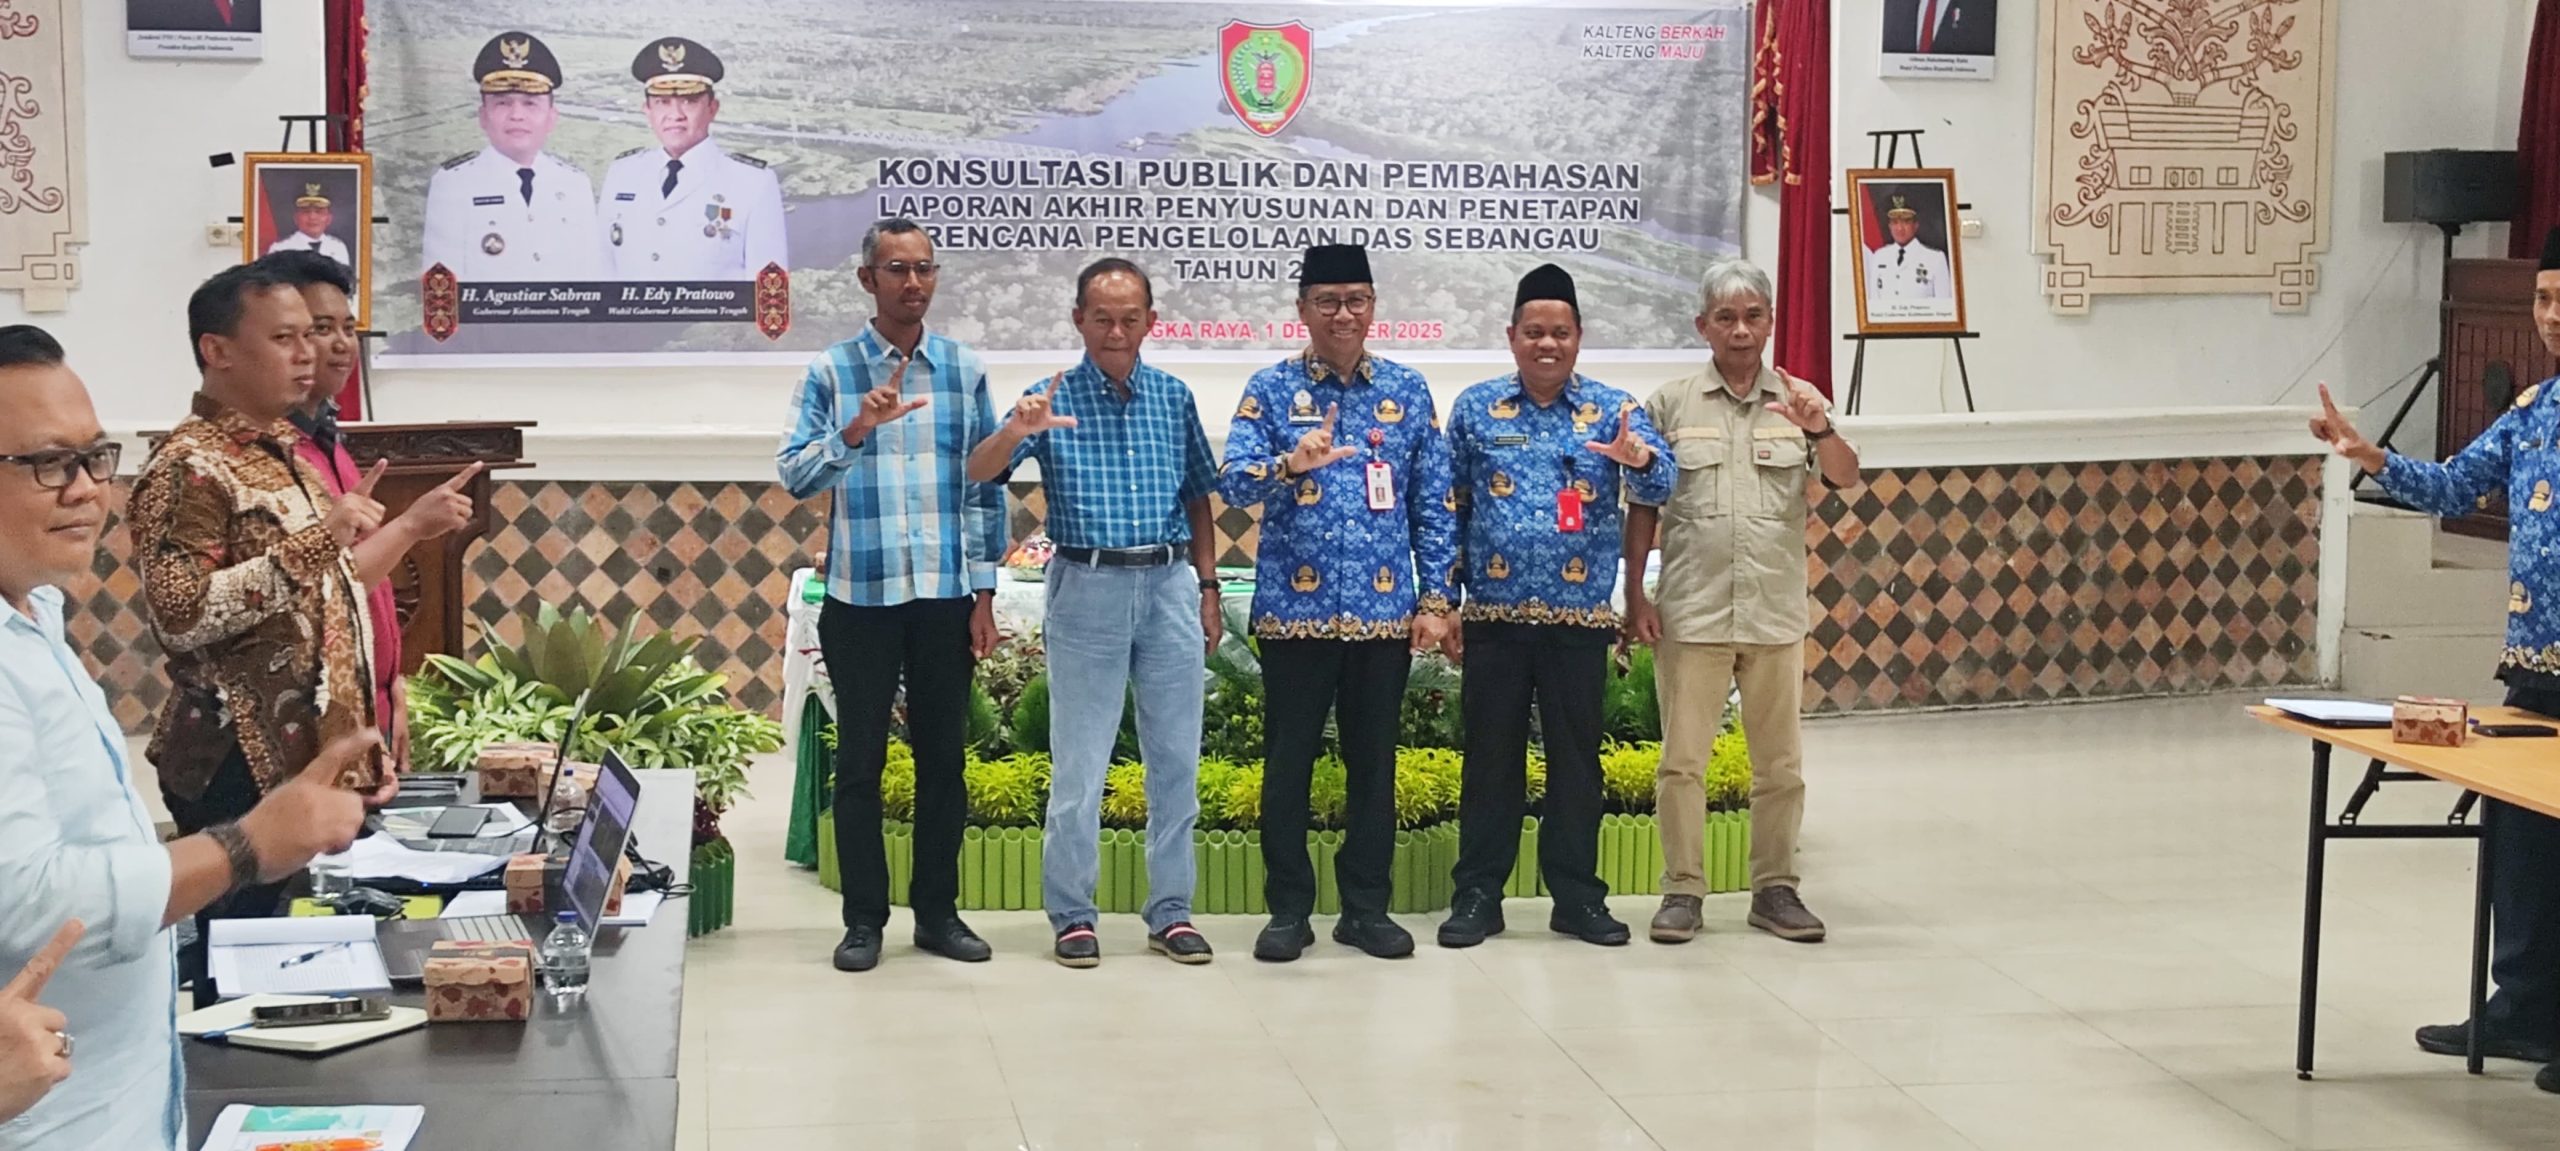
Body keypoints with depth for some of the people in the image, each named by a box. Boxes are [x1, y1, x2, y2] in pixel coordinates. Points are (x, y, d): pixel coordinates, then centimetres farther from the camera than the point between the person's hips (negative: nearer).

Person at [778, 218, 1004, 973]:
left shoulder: (964, 369, 5)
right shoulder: (831, 371, 0)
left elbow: (986, 487, 7)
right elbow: (795, 477, -7)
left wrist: (984, 594, 4)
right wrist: (855, 431, -25)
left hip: (946, 597, 2)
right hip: (861, 598, -2)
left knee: (943, 756, 8)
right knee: (860, 760, 4)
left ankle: (938, 910, 19)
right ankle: (864, 918, 12)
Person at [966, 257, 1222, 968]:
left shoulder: (1175, 398, 8)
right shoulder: (1053, 400, -1)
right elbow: (977, 475, -11)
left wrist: (1208, 587, 10)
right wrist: (1016, 431, -30)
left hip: (1169, 584, 3)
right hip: (1088, 586, -3)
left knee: (1176, 760, 7)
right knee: (1078, 764, 2)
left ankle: (1171, 912, 16)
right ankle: (1072, 916, 10)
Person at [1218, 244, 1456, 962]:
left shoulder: (1407, 391, 8)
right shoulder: (1271, 390, 1)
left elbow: (1434, 503, 8)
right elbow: (1232, 480, -12)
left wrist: (1436, 599, 2)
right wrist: (1290, 465, -32)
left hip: (1385, 611, 2)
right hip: (1296, 609, -2)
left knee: (1374, 761, 8)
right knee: (1288, 761, 4)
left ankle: (1367, 907, 19)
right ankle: (1289, 910, 13)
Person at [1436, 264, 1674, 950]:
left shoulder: (1613, 410, 1)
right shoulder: (1475, 409, 3)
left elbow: (1660, 484, -13)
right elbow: (1450, 510, 6)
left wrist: (1639, 459, -36)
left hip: (1580, 619, 0)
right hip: (1494, 617, 0)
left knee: (1577, 758, 7)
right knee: (1491, 756, 5)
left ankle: (1578, 897, 16)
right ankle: (1477, 895, 13)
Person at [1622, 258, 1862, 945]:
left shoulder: (1799, 400, 5)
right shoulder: (1670, 404, 2)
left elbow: (1845, 479, -8)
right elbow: (1643, 508, 4)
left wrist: (1819, 430, -28)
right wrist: (1635, 595, -1)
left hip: (1776, 613, 1)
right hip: (1690, 614, -1)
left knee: (1780, 761, 8)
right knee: (1682, 758, 0)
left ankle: (1775, 889, 18)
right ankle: (1683, 890, 10)